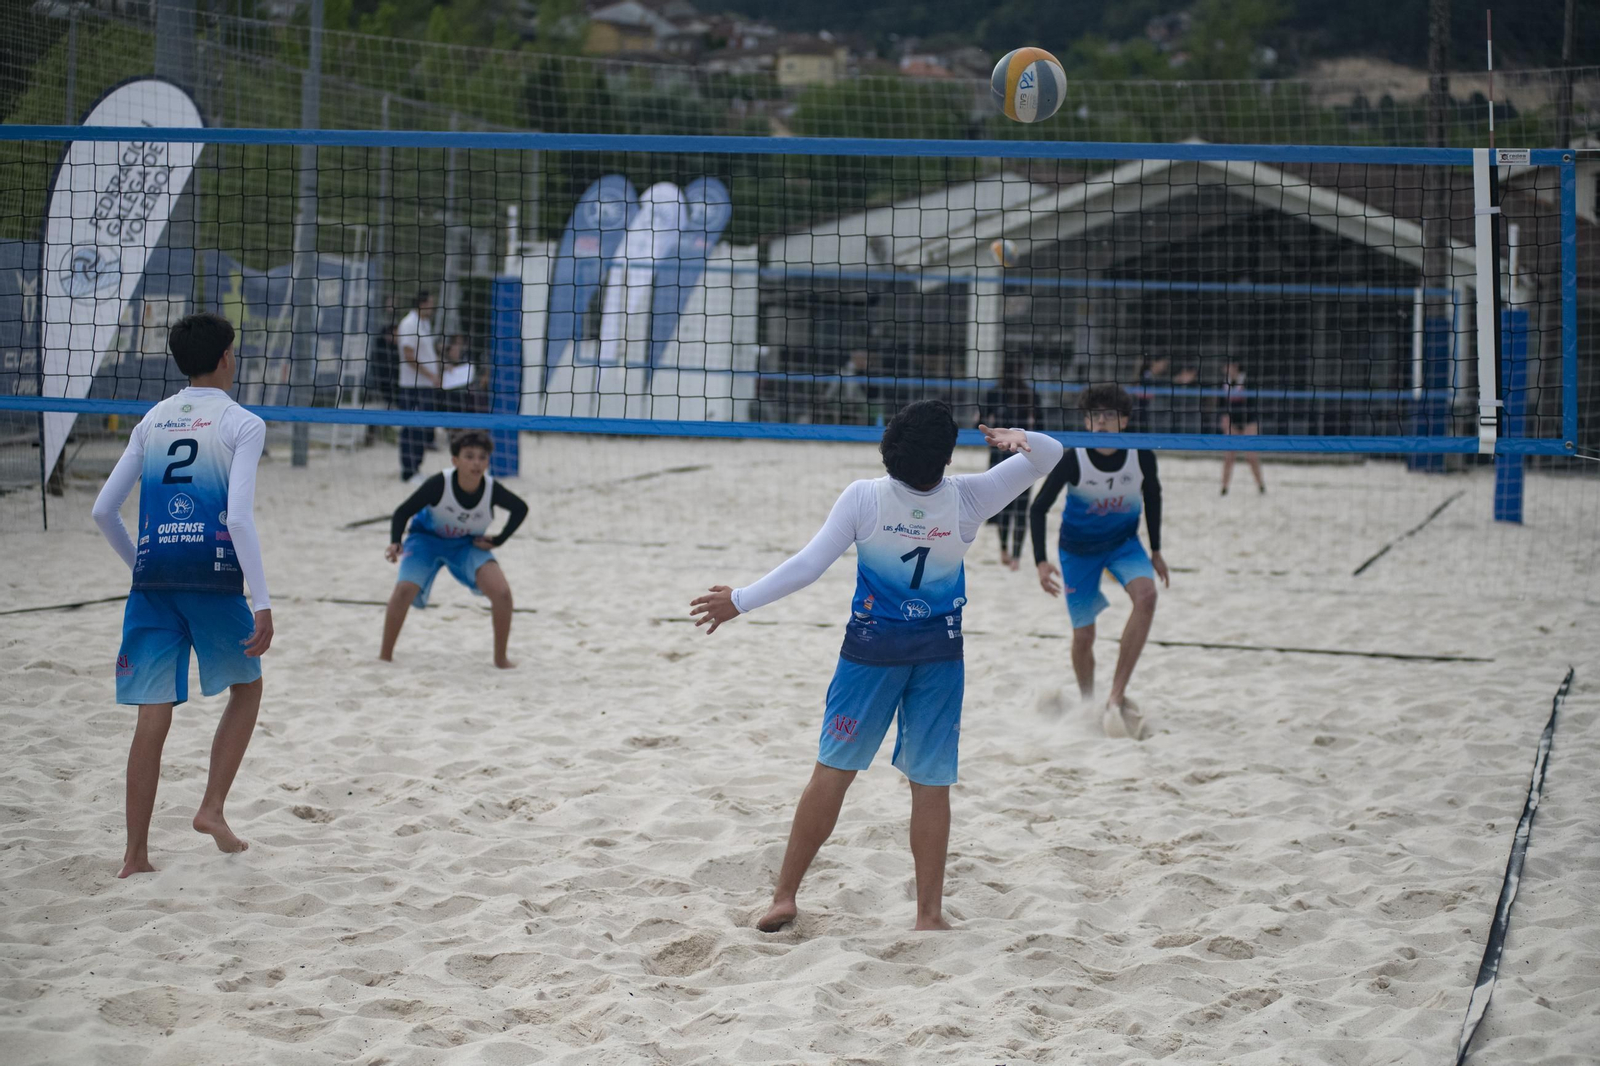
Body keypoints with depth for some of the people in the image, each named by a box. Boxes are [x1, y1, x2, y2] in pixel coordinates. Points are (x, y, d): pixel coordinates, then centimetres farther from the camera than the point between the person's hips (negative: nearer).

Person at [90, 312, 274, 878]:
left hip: (153, 581, 4)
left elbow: (104, 510, 11)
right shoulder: (242, 424, -1)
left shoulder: (152, 421, 13)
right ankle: (212, 808, 10)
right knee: (246, 687, 20)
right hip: (215, 578, -4)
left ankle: (135, 853, 4)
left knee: (153, 715, 6)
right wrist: (263, 604, -12)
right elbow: (238, 517, -13)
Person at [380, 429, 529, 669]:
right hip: (427, 538, -1)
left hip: (469, 544, 1)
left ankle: (501, 658, -2)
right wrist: (395, 543, -34)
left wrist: (498, 540, -6)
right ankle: (385, 656, -6)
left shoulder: (492, 489, -24)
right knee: (404, 589, -25)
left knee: (501, 592, -21)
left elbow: (520, 508, -2)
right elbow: (403, 512, -20)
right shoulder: (439, 484, -30)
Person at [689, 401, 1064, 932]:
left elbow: (808, 565, -14)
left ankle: (785, 895, 11)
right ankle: (929, 912, 10)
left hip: (870, 649, -1)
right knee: (931, 784, 6)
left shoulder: (862, 499, -16)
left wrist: (739, 600, -5)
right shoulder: (968, 500, -11)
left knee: (833, 770, 7)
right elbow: (1049, 454, -3)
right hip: (941, 651, 1)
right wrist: (1018, 439, -25)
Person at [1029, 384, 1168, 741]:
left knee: (1146, 595, -29)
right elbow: (1038, 509, -15)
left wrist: (1155, 550, 10)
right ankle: (1089, 705, 32)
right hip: (1078, 548, -1)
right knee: (1083, 636, 2)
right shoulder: (1073, 460, -24)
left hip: (1124, 542, 1)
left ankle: (1116, 696, -26)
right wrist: (1040, 562, -26)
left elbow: (1152, 496, 3)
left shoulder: (1141, 457, -19)